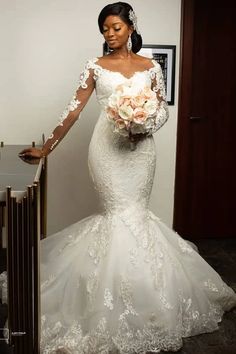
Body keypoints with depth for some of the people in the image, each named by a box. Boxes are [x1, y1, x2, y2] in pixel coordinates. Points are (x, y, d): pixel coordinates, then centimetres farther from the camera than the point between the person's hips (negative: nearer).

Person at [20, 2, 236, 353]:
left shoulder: (150, 67, 9)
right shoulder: (96, 66, 5)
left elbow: (163, 108, 10)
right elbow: (74, 110, 1)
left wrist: (145, 127, -11)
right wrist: (46, 147, -4)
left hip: (140, 147, 2)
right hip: (107, 146, -1)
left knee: (135, 211, 2)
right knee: (121, 212, -4)